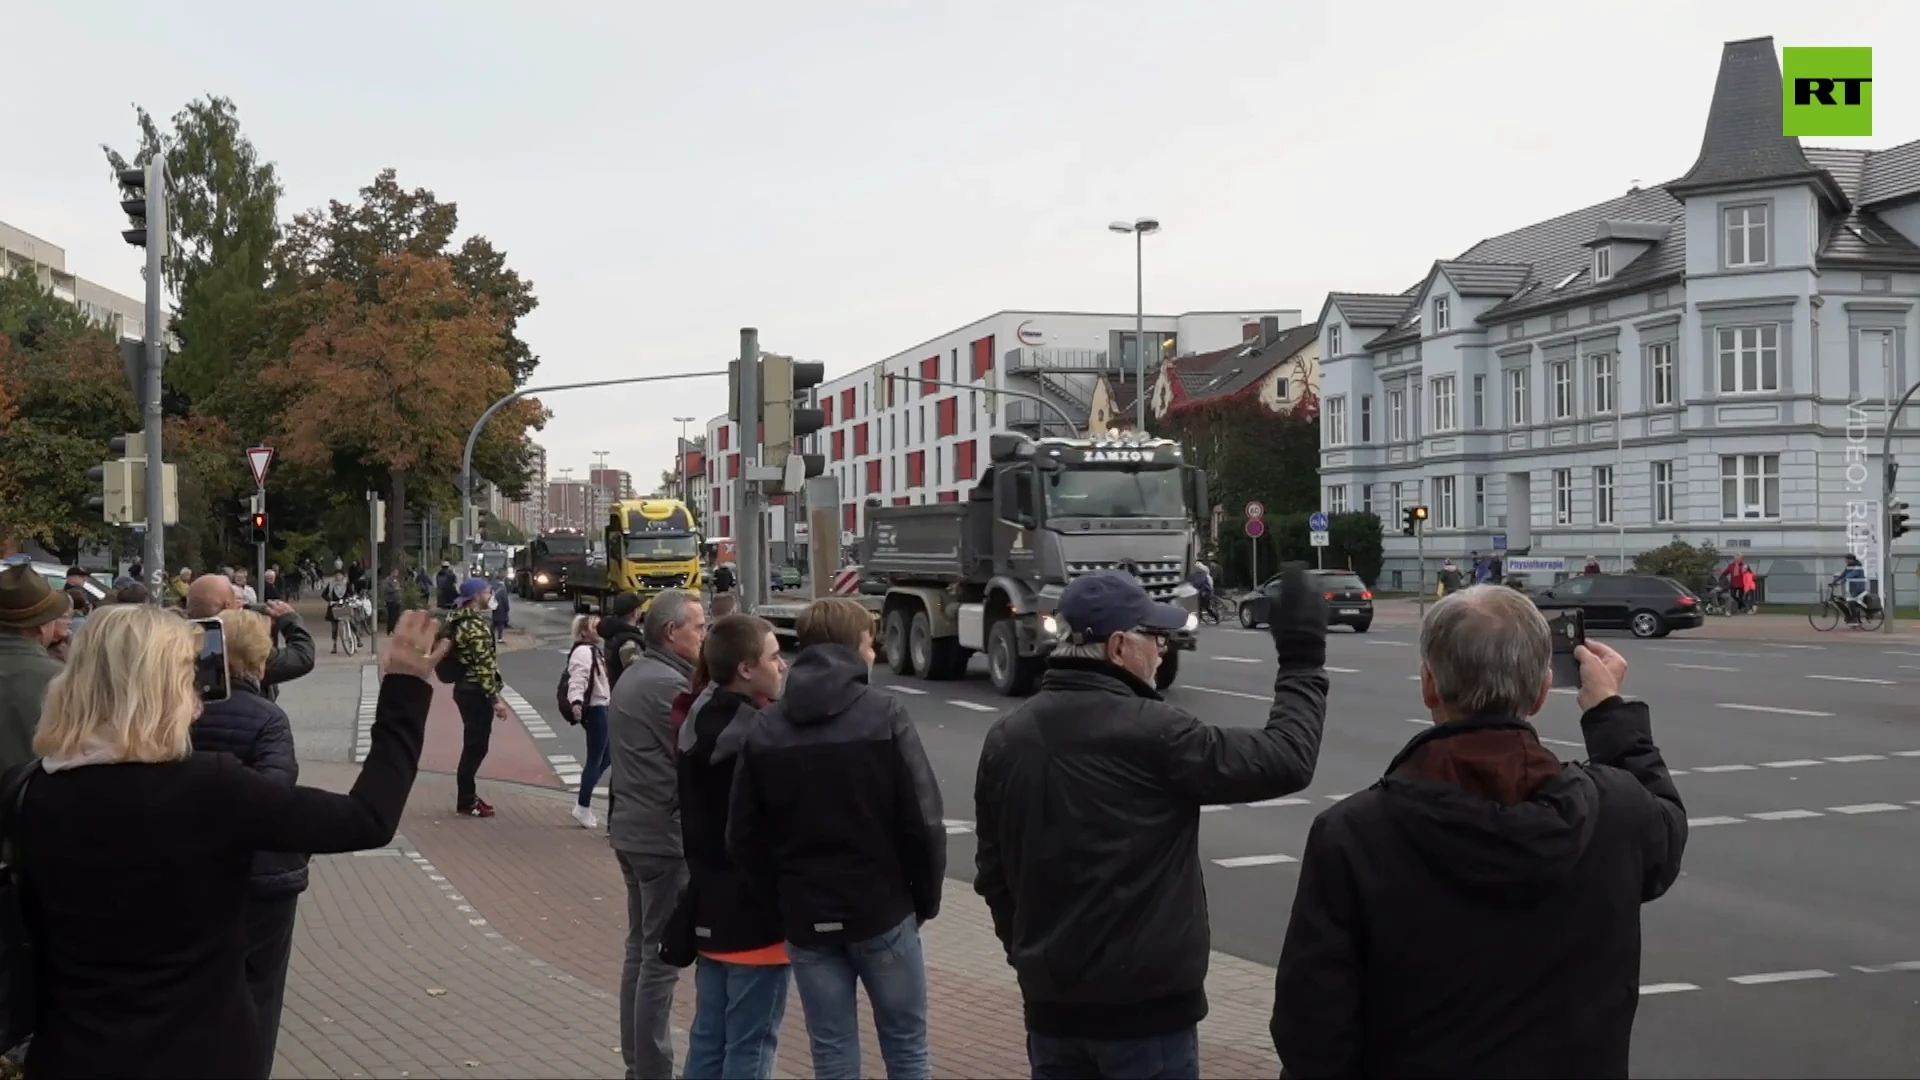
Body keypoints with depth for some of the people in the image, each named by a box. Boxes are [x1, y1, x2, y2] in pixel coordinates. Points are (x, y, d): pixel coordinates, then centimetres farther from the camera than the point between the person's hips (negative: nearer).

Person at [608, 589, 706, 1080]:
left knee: (641, 949, 17)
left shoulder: (633, 675, 13)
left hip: (632, 828, 10)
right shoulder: (668, 684, -19)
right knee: (661, 956, -3)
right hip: (664, 835, -10)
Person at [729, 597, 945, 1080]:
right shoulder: (885, 715, -10)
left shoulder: (765, 727, 0)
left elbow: (744, 837, 1)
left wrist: (781, 901, 10)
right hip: (883, 909, -3)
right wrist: (926, 898, 1)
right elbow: (922, 821, -12)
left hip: (805, 916, 3)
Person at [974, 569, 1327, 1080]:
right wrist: (1303, 661, -3)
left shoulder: (1006, 738, 3)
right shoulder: (1149, 731, -17)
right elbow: (1284, 760, -13)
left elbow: (992, 870, 10)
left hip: (1051, 999, 6)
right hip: (1144, 1003, -6)